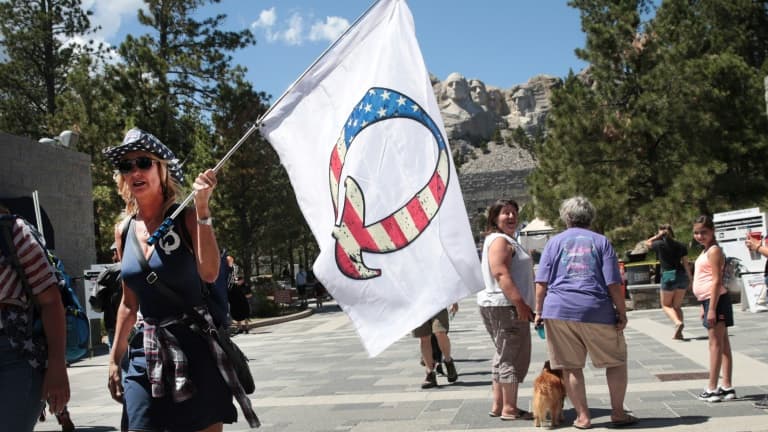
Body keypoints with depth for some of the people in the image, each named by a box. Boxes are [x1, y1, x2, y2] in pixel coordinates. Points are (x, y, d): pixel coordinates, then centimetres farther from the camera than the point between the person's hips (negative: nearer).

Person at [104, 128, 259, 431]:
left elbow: (209, 273, -24)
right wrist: (114, 358, 16)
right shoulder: (124, 230, 7)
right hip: (146, 352, 4)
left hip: (195, 345, -4)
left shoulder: (186, 216, -7)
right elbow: (129, 303, 16)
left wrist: (202, 208, -28)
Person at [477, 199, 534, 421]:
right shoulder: (499, 240, -12)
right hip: (506, 306, -11)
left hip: (498, 306, 11)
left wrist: (521, 304, 22)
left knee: (504, 356, 15)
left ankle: (498, 405, 21)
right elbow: (501, 274, -23)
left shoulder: (507, 240, 21)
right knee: (513, 356, -6)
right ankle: (509, 409, -1)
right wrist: (520, 304, -27)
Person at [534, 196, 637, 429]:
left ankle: (583, 416, 11)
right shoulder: (601, 241, 6)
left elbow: (541, 282, 3)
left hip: (559, 311, 1)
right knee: (616, 362, 15)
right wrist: (622, 313, 4)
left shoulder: (555, 241, 9)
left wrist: (539, 311, 10)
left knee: (571, 366, 8)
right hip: (597, 311, -1)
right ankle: (618, 413, 17)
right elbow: (613, 283, -2)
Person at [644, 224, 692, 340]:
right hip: (682, 275, 4)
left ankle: (678, 322, -16)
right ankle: (678, 332, 9)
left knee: (666, 305, 10)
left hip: (668, 276, -4)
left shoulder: (659, 244, -2)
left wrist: (658, 235, 12)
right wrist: (690, 279, 14)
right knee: (677, 305, 15)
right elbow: (686, 264, 8)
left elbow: (647, 243, 18)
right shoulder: (681, 246, 8)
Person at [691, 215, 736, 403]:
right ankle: (727, 387, 14)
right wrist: (704, 306, 21)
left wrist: (712, 308, -22)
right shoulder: (705, 251, 17)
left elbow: (717, 281, -18)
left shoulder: (714, 250, -11)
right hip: (709, 301, 10)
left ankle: (712, 389, -5)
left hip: (716, 300, -10)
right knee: (722, 343, 10)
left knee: (716, 342, -7)